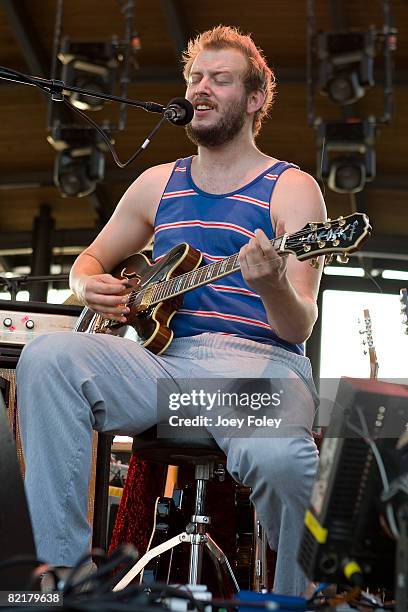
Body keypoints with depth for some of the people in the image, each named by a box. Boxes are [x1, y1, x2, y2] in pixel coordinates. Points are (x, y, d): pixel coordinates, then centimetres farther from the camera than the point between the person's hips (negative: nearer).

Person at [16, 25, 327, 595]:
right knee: (48, 357, -24)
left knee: (279, 458, -38)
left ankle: (299, 594, -6)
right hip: (164, 354, 4)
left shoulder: (292, 189, 5)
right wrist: (89, 286, 4)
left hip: (259, 361, -4)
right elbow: (92, 257, 29)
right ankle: (61, 564, -19)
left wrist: (273, 287, -28)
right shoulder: (158, 183, 20)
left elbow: (299, 327, -4)